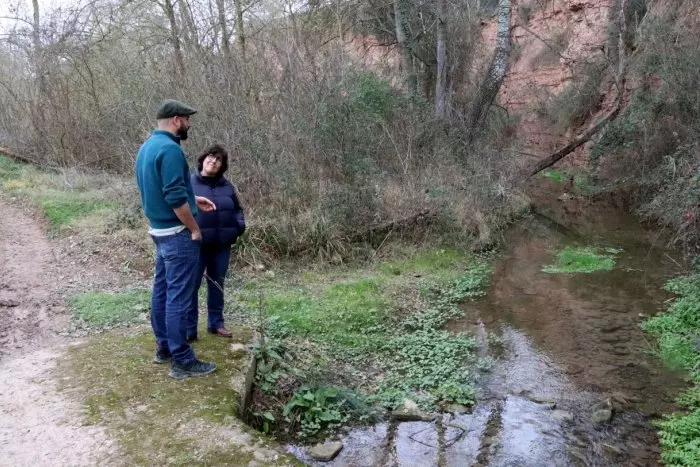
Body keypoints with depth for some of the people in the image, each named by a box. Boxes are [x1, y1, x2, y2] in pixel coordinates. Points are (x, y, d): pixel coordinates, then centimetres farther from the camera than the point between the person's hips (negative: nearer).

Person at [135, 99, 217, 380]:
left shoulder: (147, 146, 12)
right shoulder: (170, 149, -19)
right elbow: (175, 198, -24)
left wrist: (194, 200, 20)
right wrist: (195, 229, -14)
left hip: (159, 230, 10)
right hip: (177, 233, -10)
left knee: (162, 290, 16)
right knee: (178, 297, -5)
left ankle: (164, 347, 27)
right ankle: (182, 361, 2)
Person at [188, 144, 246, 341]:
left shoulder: (226, 186, 8)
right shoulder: (189, 182, -4)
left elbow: (237, 209, 17)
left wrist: (240, 225, -3)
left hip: (222, 245, 4)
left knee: (217, 284, 15)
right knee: (192, 285, 2)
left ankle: (216, 323, 28)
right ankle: (189, 329, 12)